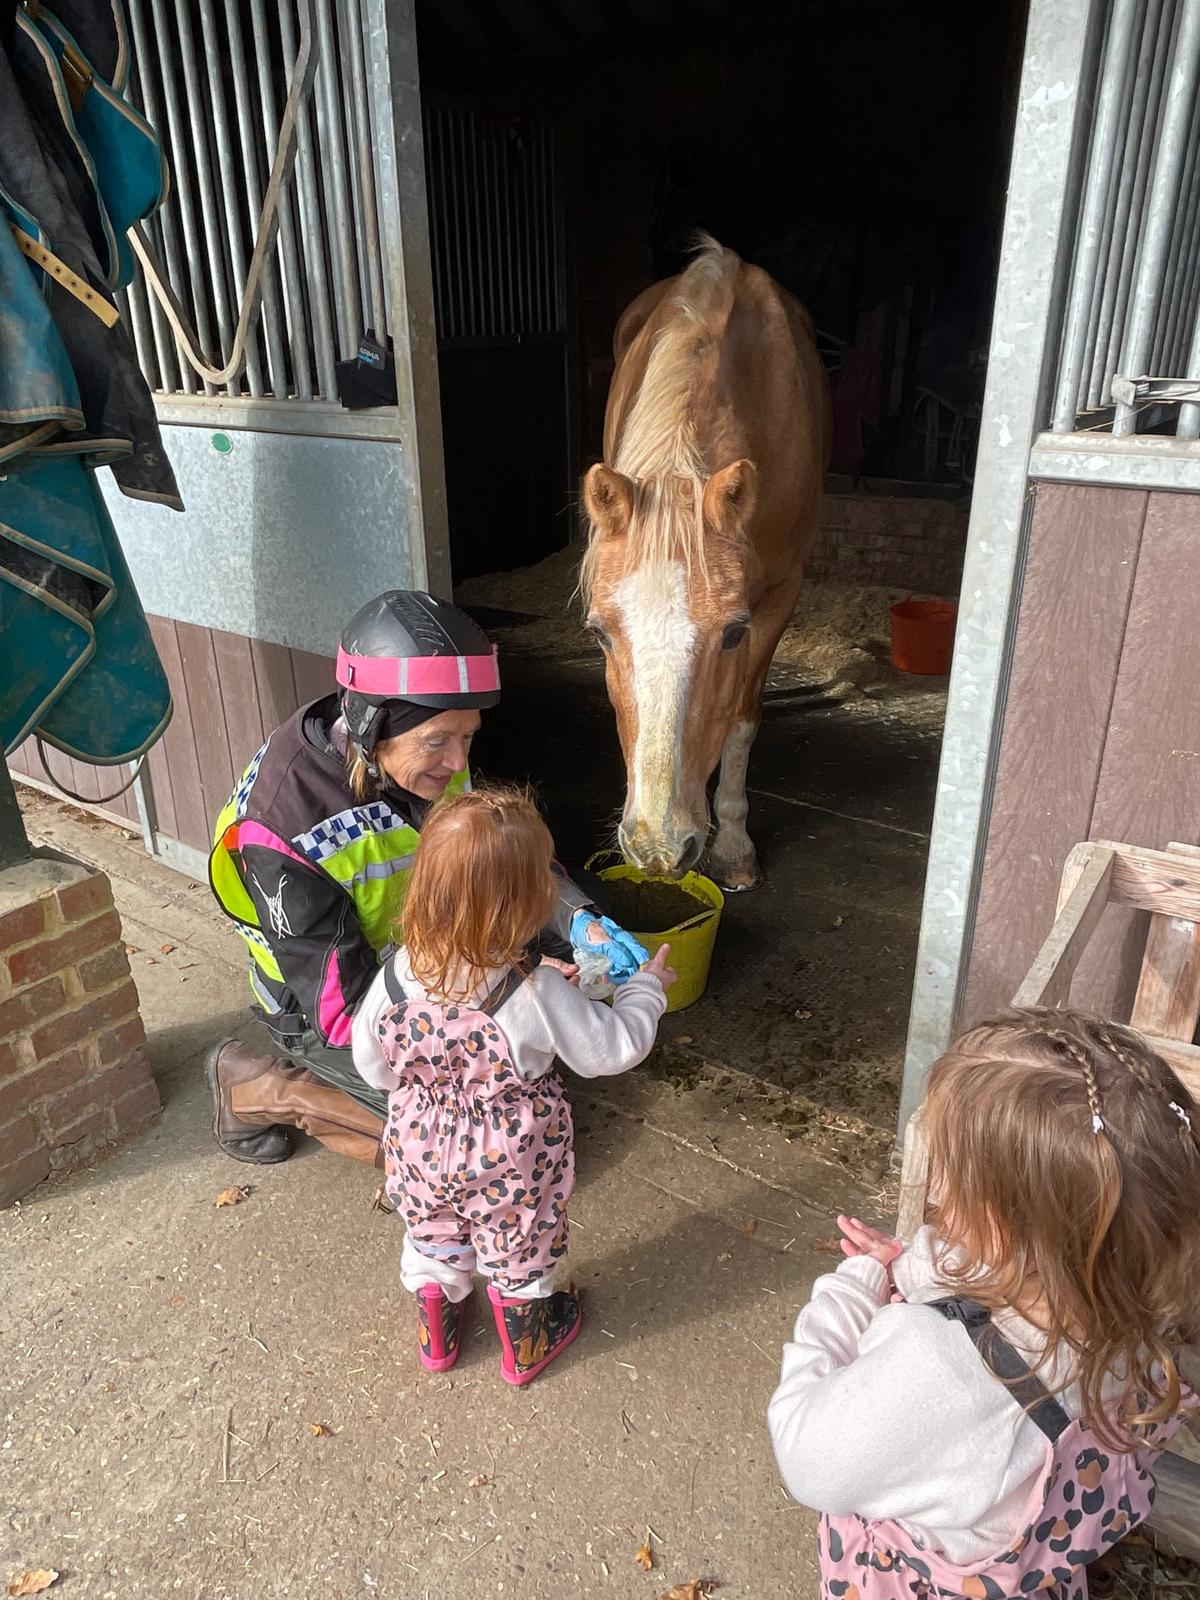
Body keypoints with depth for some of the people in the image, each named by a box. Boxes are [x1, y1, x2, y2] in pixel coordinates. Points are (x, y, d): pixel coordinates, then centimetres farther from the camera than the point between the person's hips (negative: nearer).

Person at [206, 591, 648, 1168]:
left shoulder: (432, 764, -17)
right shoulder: (282, 828, -35)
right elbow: (343, 1006, -32)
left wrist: (579, 921, -21)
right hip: (327, 1016, -6)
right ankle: (257, 1088, 1)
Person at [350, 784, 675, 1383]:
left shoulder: (395, 976, -24)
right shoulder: (537, 995, -35)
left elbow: (371, 1065, -8)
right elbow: (613, 1048, -20)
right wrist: (646, 988, -3)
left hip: (421, 1150, 3)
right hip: (510, 1165, -2)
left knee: (432, 1239, 30)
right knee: (517, 1250, 26)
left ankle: (435, 1335, 55)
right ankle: (524, 1348, 51)